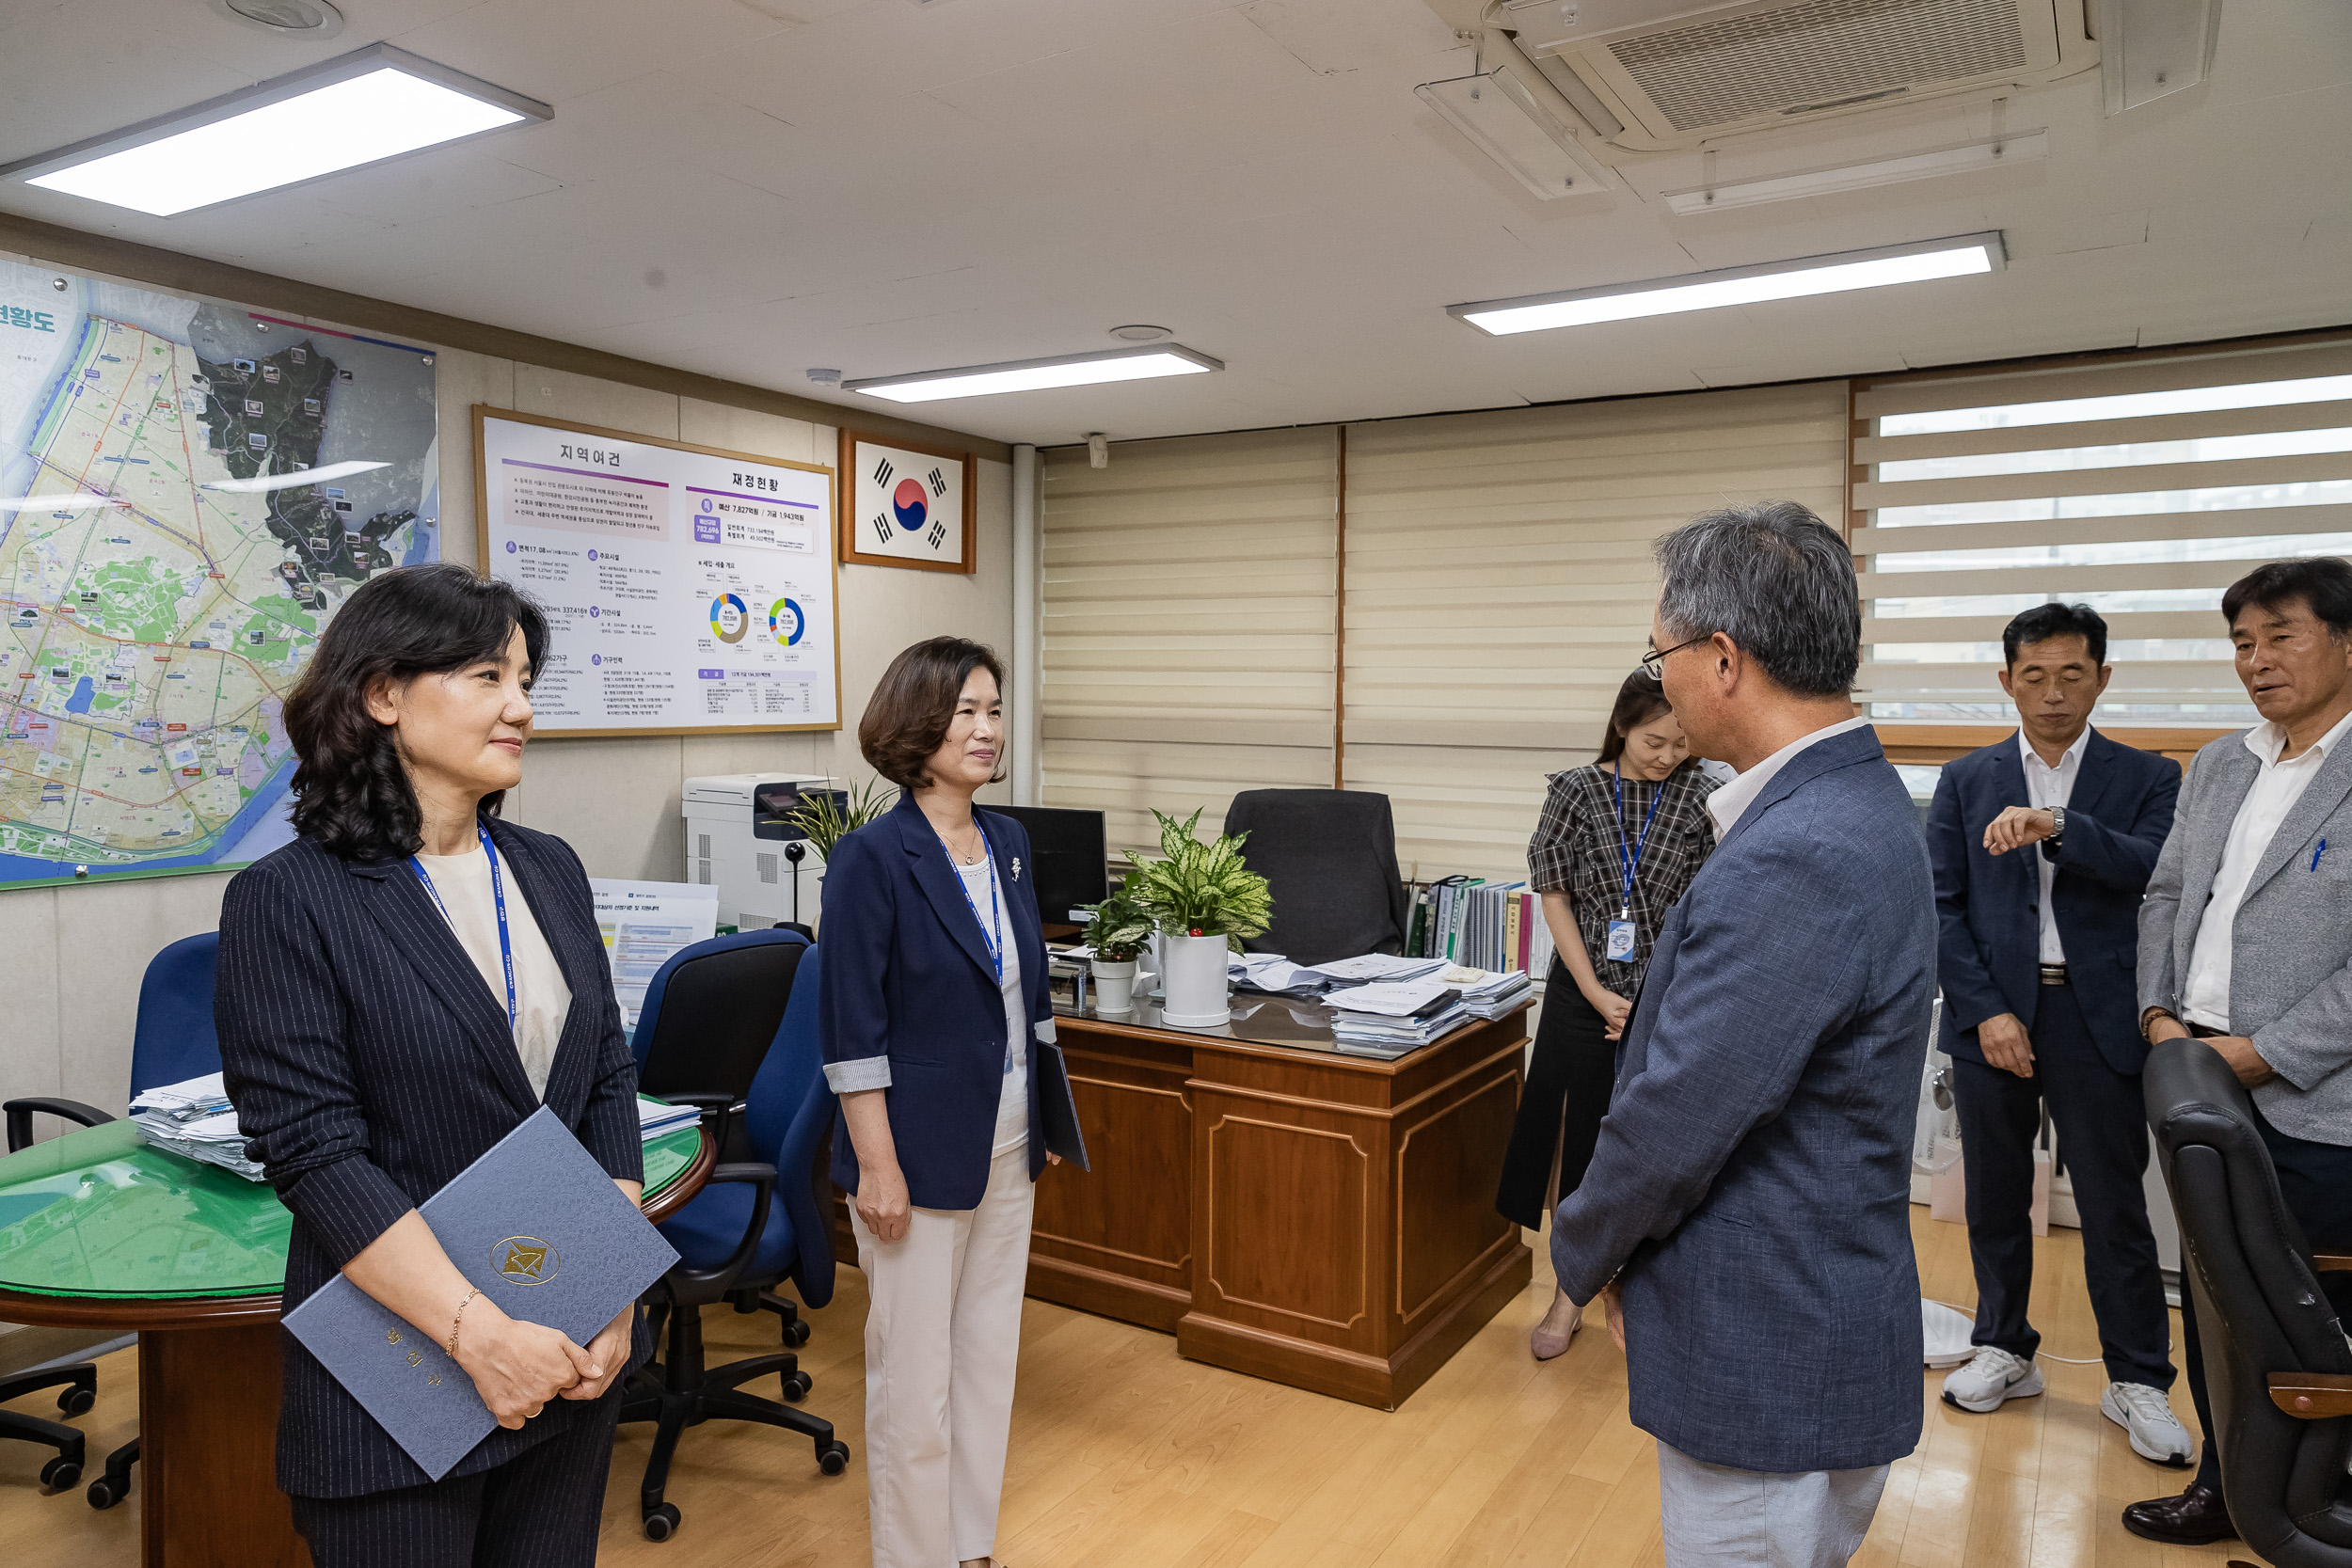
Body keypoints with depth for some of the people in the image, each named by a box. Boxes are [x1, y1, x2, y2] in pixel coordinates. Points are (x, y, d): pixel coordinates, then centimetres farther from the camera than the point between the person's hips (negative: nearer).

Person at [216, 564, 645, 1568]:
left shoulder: (550, 871, 4)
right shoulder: (289, 900, -12)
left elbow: (608, 1081, 5)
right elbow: (314, 1151, -16)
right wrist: (478, 1331, -20)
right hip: (397, 1377, -5)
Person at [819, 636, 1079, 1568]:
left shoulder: (1008, 843, 5)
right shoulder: (872, 857, -15)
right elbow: (853, 1031, -16)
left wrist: (1049, 1113, 14)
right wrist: (878, 1167, -17)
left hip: (1006, 1144, 7)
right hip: (922, 1150, -7)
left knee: (990, 1353, 18)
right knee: (914, 1377, 6)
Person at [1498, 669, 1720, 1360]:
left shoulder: (1704, 799, -3)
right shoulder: (1576, 792, -2)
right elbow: (1555, 896, -2)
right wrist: (1599, 995, -8)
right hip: (1583, 996, 0)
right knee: (1578, 1140, 7)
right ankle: (1568, 1294, 22)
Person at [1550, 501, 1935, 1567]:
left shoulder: (1794, 860, -30)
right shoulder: (1858, 803, 5)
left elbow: (1675, 1119, -25)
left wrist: (1584, 1250, -6)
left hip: (1767, 1370, -9)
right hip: (1817, 1329, 9)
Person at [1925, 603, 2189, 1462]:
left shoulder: (2147, 777, 3)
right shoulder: (1965, 780, 6)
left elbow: (2156, 874, -15)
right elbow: (1942, 905, 1)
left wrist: (2059, 828, -29)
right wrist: (1986, 1011, -8)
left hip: (2096, 1019, -1)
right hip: (1993, 1013, 2)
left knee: (2115, 1206, 4)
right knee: (1996, 1198, 12)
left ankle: (2138, 1382, 20)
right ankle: (2005, 1350, 28)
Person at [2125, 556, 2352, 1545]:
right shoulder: (2217, 766, 11)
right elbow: (2165, 894, 15)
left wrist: (2265, 1052, -16)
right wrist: (2159, 1013, 2)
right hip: (2202, 1082, 6)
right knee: (2212, 1299, 17)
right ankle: (2229, 1488, 33)